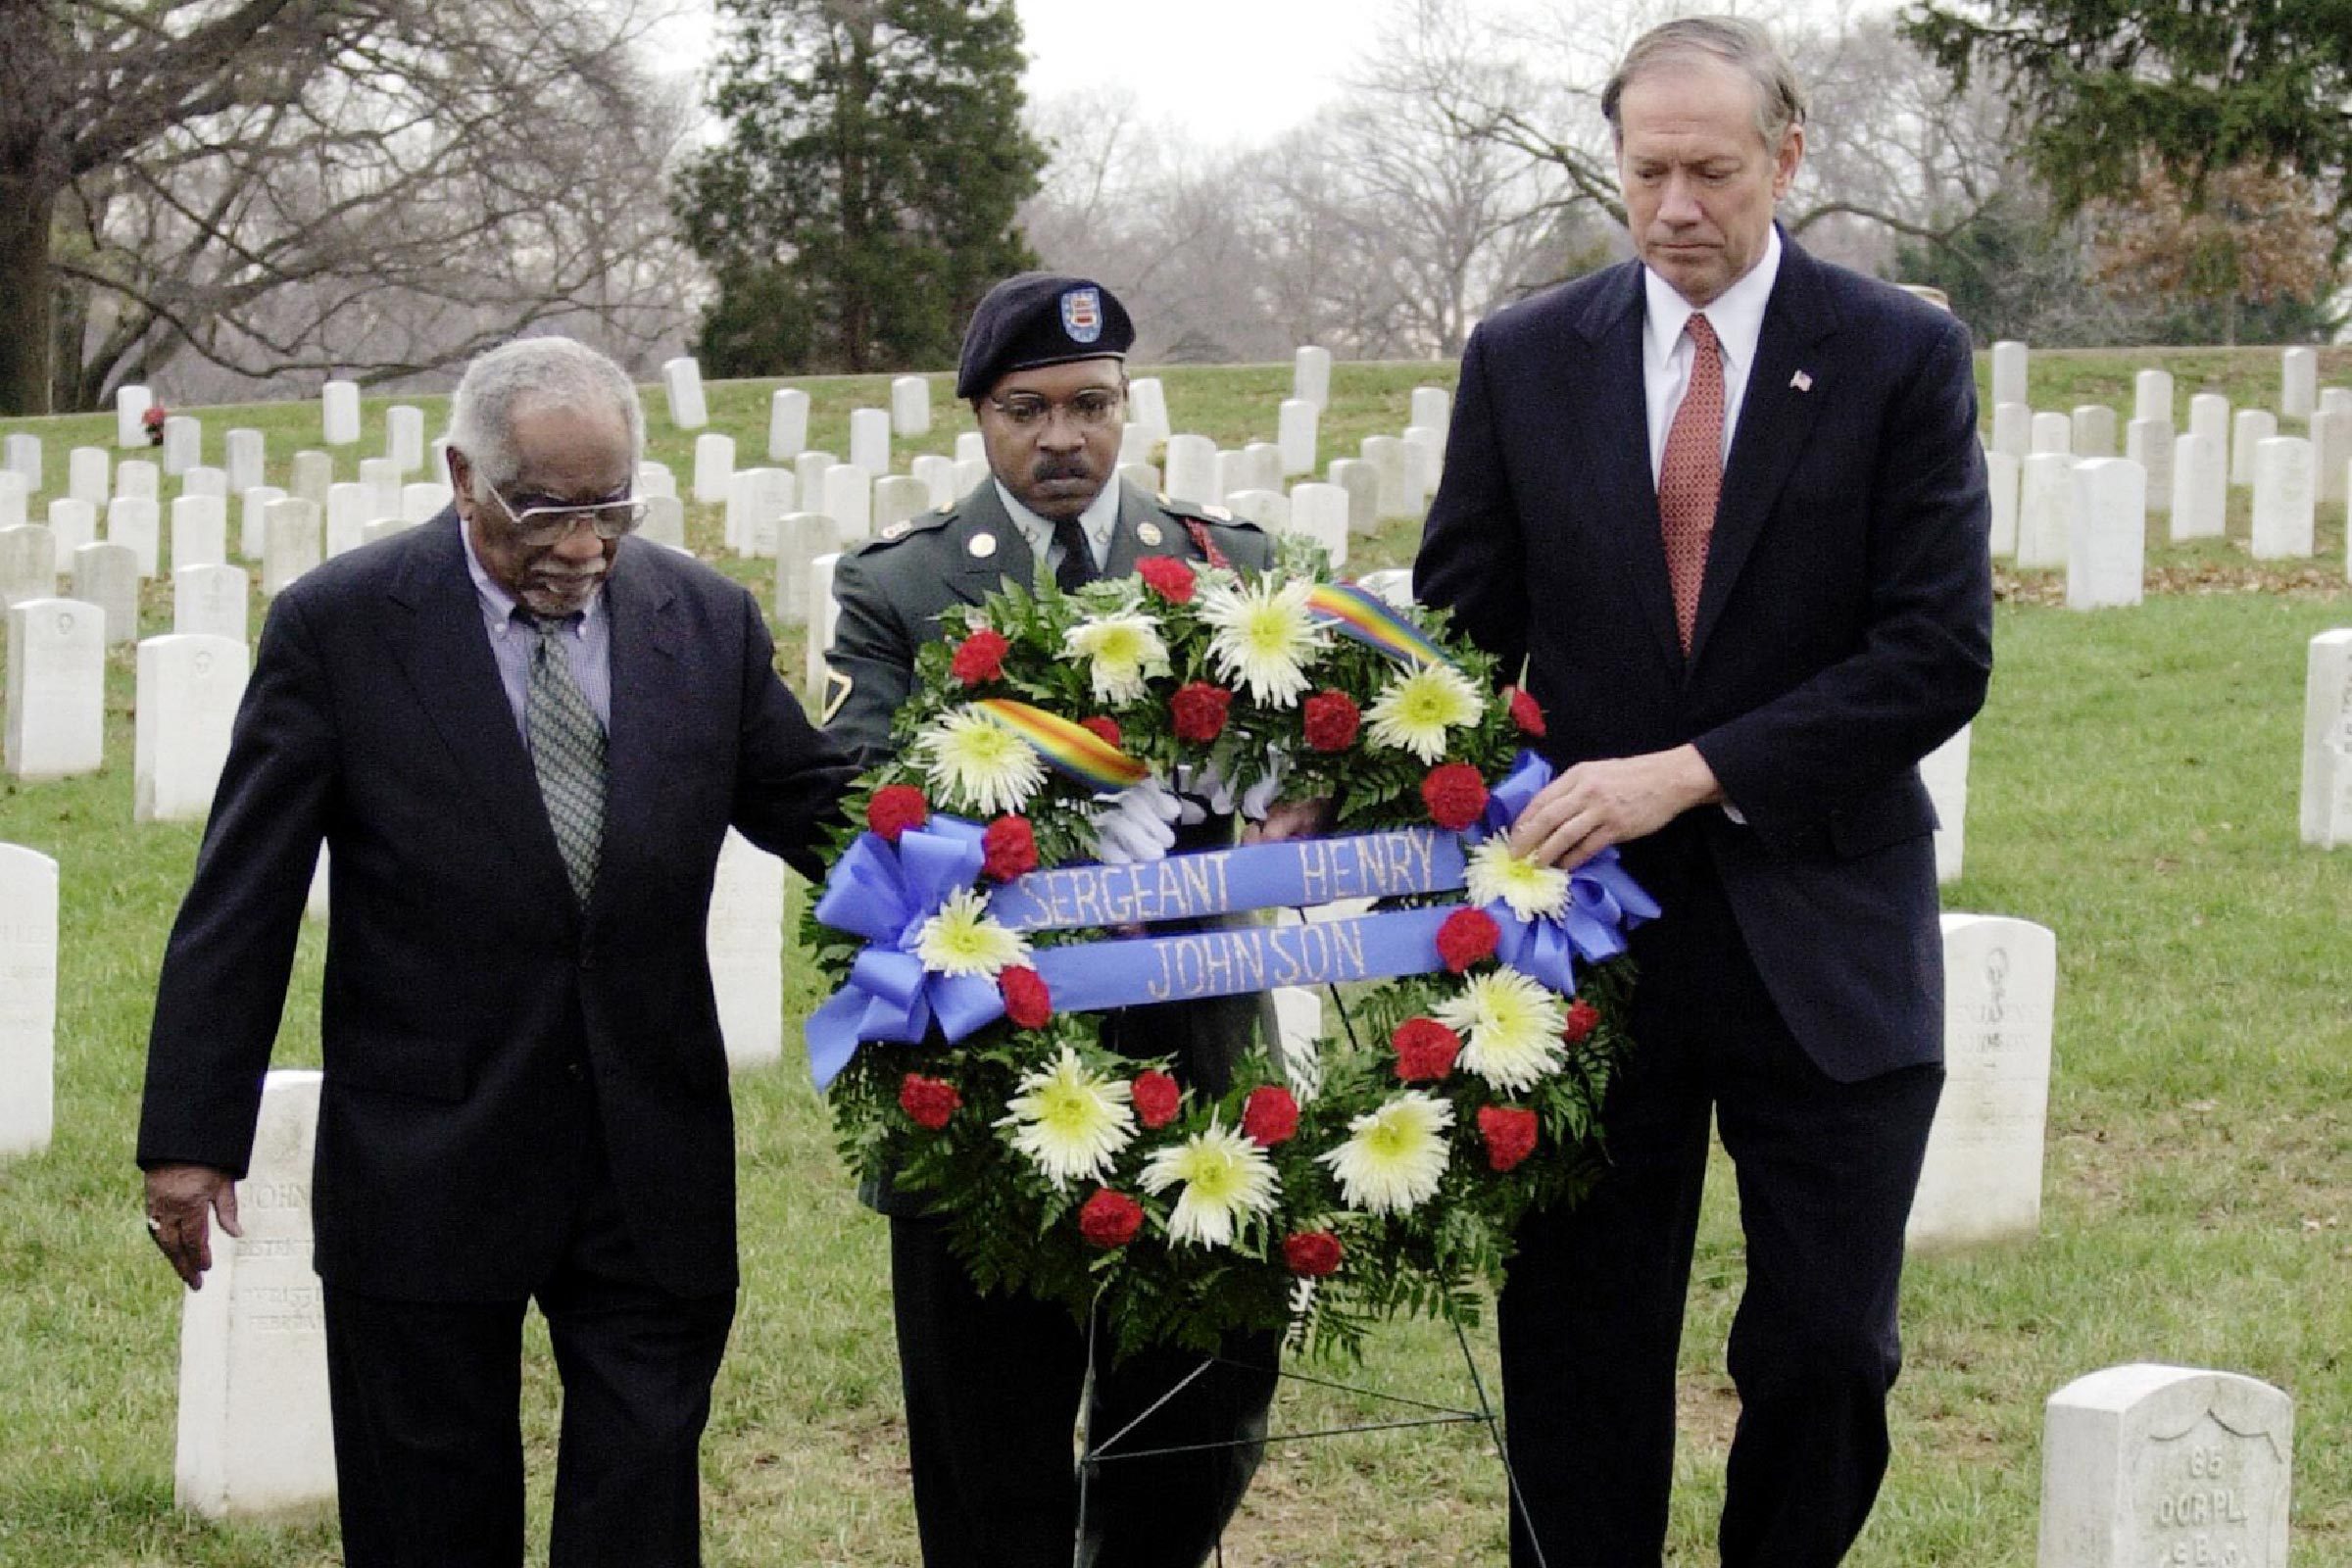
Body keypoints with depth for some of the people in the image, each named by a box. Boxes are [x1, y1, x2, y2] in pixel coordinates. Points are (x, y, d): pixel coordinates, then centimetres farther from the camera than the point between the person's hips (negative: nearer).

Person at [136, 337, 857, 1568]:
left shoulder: (708, 621, 3)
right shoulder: (336, 624, -6)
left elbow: (823, 812, 9)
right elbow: (239, 902, -5)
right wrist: (192, 1138, -8)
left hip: (652, 1164, 2)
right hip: (424, 1164, -2)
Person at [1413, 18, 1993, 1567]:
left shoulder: (1904, 357, -3)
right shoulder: (1524, 360, 4)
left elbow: (1940, 656, -10)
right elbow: (1460, 627, 7)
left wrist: (1689, 774, -18)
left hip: (1823, 949, -2)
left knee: (1826, 1355, 3)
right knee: (1577, 1354, 6)